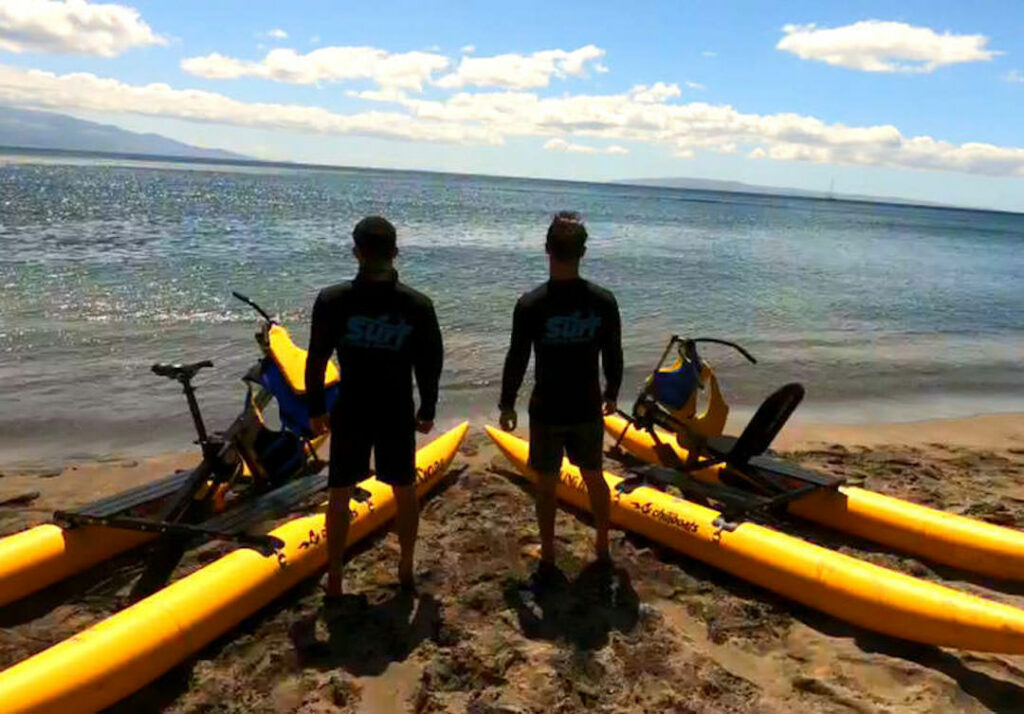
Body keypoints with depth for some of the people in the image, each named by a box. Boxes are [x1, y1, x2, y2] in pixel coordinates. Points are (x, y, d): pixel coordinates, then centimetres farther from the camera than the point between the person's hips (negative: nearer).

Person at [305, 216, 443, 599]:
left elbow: (316, 361, -7)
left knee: (339, 495, 12)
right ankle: (406, 568, 30)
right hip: (398, 414, 1)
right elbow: (430, 365, -2)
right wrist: (427, 411, 11)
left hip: (350, 413, -1)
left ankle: (334, 580, 20)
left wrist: (316, 409, 6)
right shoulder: (419, 305, -9)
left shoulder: (332, 300, -13)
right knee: (405, 491, 17)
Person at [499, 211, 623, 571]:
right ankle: (603, 548, 33)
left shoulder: (530, 304, -17)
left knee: (546, 483, 12)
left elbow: (517, 360, -11)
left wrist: (507, 404, 2)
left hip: (546, 411, -2)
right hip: (588, 409, 3)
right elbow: (613, 356, 0)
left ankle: (548, 556, 23)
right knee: (594, 477, 20)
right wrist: (612, 394, 17)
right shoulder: (603, 301, -9)